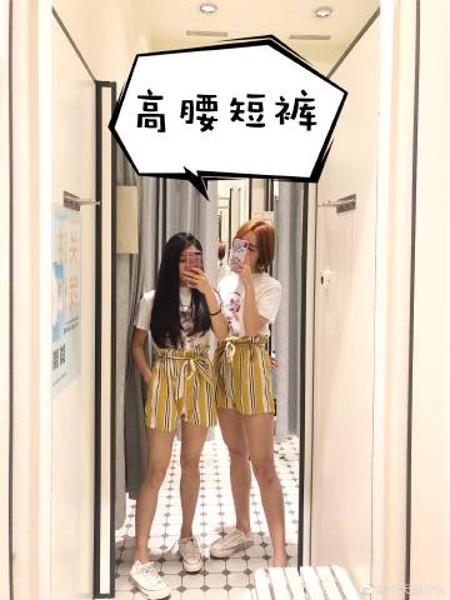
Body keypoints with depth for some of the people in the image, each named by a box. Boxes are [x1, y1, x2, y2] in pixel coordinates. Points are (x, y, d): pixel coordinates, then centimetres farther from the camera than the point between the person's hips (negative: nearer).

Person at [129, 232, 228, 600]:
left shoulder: (207, 297, 3)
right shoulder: (152, 300, -2)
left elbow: (222, 335, -12)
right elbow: (137, 344, 5)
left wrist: (209, 293, -20)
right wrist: (149, 379, -6)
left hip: (199, 382, 3)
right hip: (165, 382, -2)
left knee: (191, 463, 13)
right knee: (157, 470, -4)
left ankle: (187, 536, 32)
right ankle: (141, 561, 2)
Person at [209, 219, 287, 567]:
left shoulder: (270, 286, -6)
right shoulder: (226, 281, 12)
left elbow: (252, 327, -20)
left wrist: (248, 284, -21)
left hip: (251, 366, -6)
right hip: (222, 364, 7)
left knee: (262, 463, -8)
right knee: (236, 453, 17)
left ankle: (280, 553, 0)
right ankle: (243, 530, 32)